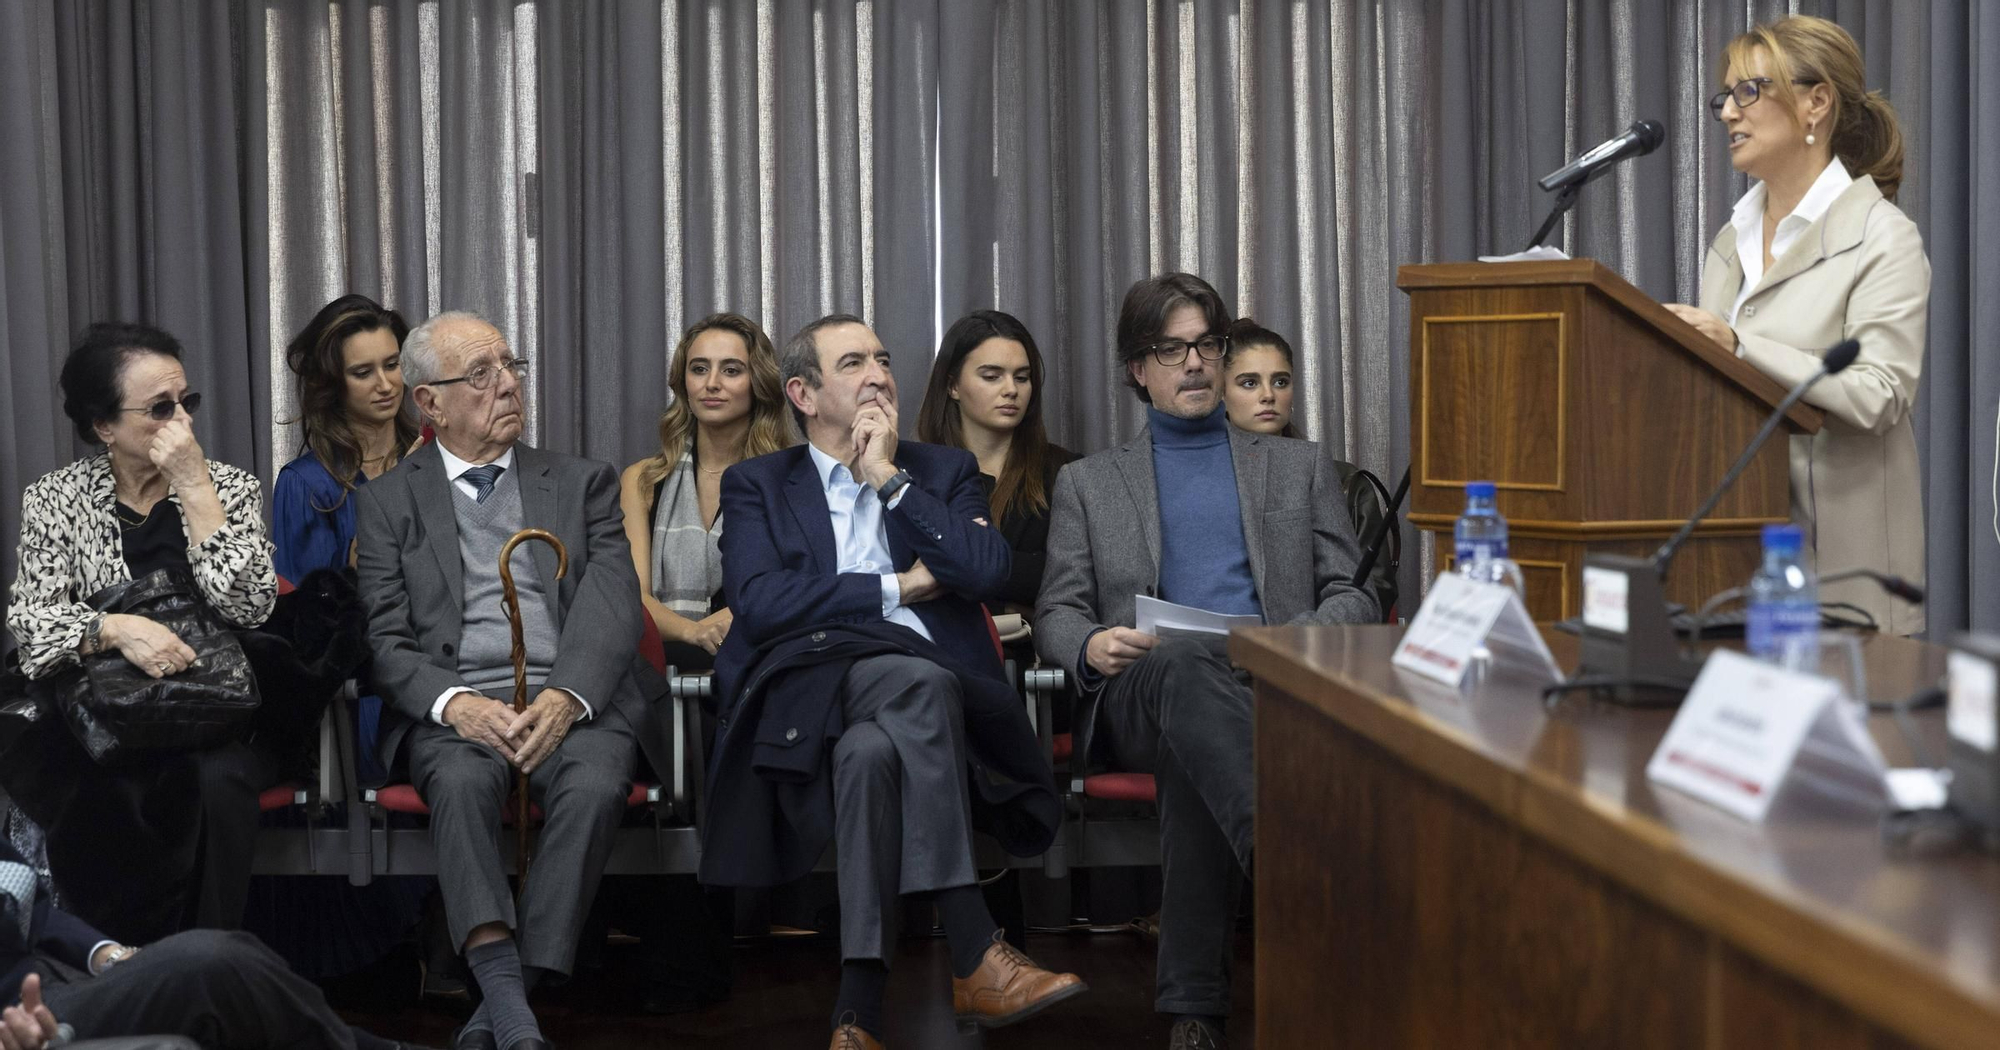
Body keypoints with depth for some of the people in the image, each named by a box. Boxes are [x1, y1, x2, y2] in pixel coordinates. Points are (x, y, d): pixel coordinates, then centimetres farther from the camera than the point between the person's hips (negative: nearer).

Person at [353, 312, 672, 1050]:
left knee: (594, 784, -33)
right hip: (453, 704, 0)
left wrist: (563, 699, -18)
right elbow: (386, 641, 5)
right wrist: (455, 703, -16)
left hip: (572, 700, 1)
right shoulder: (386, 502, 15)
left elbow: (612, 609, 2)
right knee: (462, 781, -35)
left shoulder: (584, 485, 17)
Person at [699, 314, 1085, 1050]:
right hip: (810, 681, -2)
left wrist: (889, 477, 3)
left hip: (926, 686, 2)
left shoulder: (945, 472, 23)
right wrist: (896, 588, -1)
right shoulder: (757, 485, 19)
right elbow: (759, 602, -1)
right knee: (920, 682, -38)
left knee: (870, 751, -37)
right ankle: (976, 960, -44)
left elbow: (986, 570, 1)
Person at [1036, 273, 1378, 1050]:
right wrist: (1092, 646, -11)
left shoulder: (1299, 468, 26)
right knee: (1187, 658, -41)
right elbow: (1056, 615, 16)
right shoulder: (1088, 483, 25)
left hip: (1276, 686, 1)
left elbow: (1351, 595, 16)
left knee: (1195, 762, -39)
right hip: (1143, 692, -1)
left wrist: (1305, 639, -10)